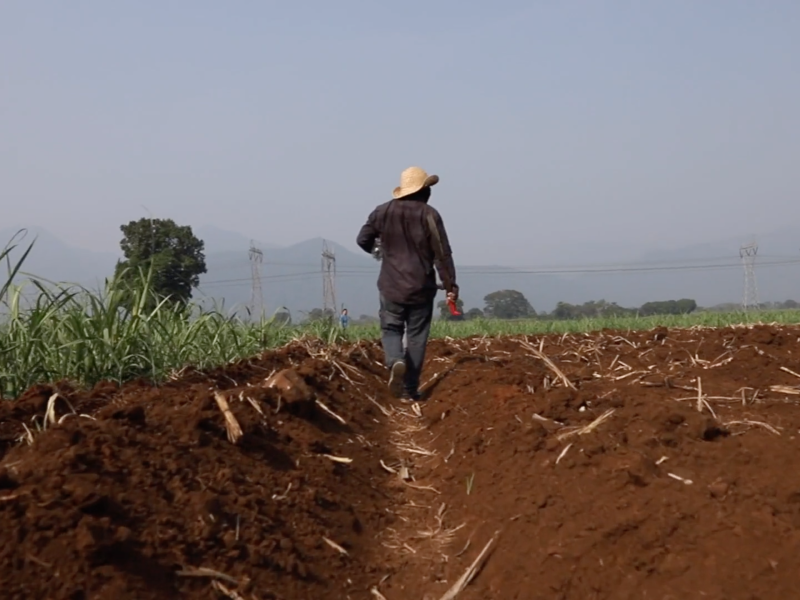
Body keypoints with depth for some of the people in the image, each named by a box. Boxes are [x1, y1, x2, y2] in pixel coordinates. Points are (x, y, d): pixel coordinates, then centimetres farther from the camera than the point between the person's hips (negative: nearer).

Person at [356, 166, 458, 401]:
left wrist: (378, 247, 29)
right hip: (421, 287, -1)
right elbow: (442, 254, -10)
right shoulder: (429, 215, -9)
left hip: (391, 286, 2)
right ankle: (410, 388, 8)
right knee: (416, 337, 8)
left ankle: (395, 362, -17)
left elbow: (362, 240, 7)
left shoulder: (383, 212, 0)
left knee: (391, 329, 13)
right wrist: (450, 285, -2)